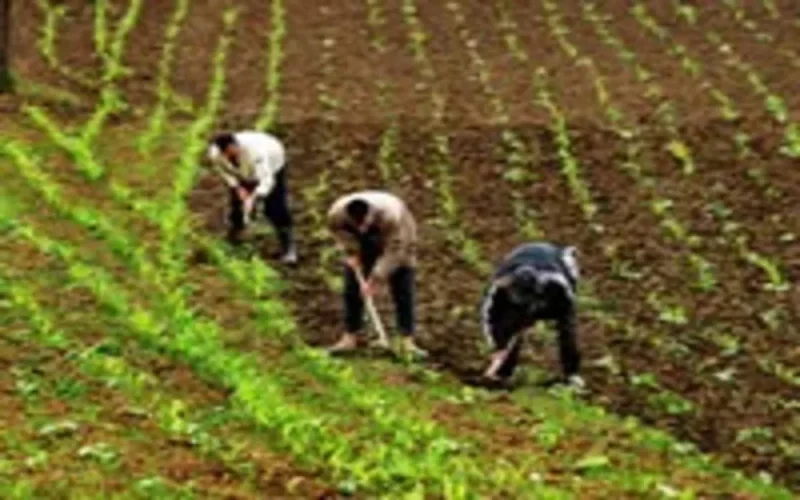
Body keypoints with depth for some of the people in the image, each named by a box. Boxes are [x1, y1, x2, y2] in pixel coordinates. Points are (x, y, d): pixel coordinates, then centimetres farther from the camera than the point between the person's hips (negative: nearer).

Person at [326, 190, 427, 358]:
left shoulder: (391, 215, -43)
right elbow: (339, 231, -7)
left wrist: (375, 280, -33)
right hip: (362, 246, 3)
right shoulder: (337, 214, -32)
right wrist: (351, 252, -18)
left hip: (398, 240, -3)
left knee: (402, 292, -9)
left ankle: (408, 341, -7)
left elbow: (392, 252, -35)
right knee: (352, 289, 0)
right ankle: (350, 337, 9)